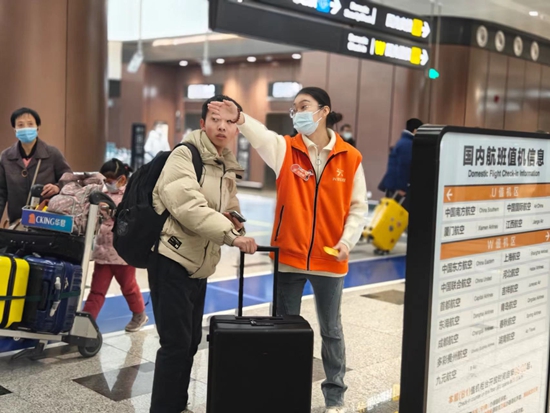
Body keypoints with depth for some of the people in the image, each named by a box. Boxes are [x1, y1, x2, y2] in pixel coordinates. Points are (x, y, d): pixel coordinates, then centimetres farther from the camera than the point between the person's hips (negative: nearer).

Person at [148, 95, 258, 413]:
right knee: (176, 343, -7)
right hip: (172, 261, -8)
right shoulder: (185, 155, -13)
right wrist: (231, 235, -33)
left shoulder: (228, 169, 12)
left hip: (200, 266, 9)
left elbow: (230, 210, 25)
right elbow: (188, 206, -27)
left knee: (191, 341, 16)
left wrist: (235, 221, 1)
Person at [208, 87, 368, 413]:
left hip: (329, 260, 0)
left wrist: (348, 240, -12)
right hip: (289, 256, 1)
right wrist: (239, 118, -44)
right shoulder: (286, 149, -2)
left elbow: (358, 206, 3)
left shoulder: (350, 157, -2)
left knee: (331, 329, 13)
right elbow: (262, 136, -24)